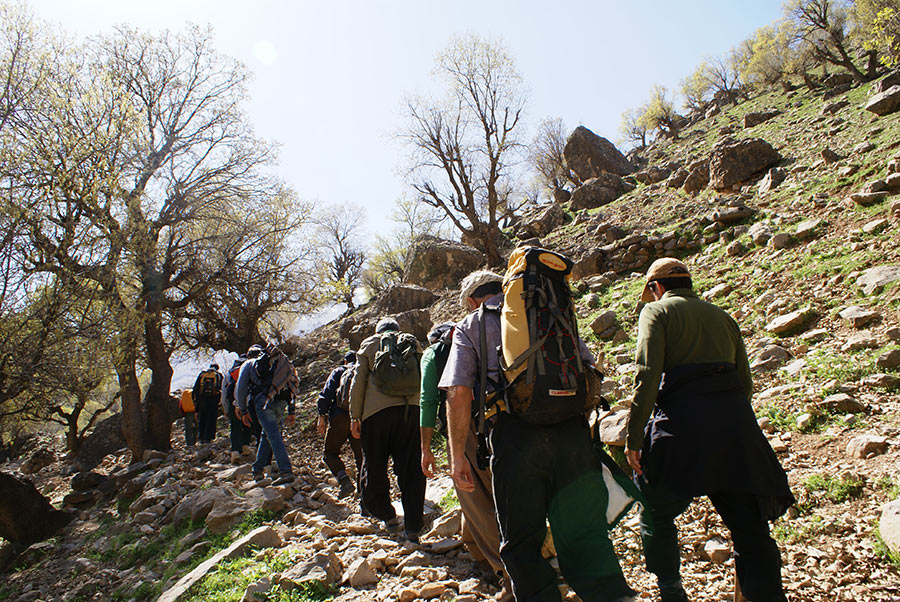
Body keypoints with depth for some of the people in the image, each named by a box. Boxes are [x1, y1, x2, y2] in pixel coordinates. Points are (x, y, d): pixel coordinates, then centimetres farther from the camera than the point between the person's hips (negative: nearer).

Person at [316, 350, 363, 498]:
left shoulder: (339, 371, 13)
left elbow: (326, 393, 0)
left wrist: (322, 416, -3)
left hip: (340, 416, -3)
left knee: (330, 452, 8)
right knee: (360, 454, 13)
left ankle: (344, 480, -12)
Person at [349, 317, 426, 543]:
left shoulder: (369, 344, 14)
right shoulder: (414, 344, 20)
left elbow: (358, 381, 6)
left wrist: (354, 416, 9)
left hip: (378, 409, -2)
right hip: (412, 409, 2)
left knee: (374, 467, 12)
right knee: (411, 469, 4)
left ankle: (387, 516, 19)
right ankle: (413, 528, 5)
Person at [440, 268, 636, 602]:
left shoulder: (469, 326, 12)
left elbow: (458, 392, 0)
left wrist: (458, 455, 3)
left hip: (515, 434, -3)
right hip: (571, 430, 3)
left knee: (521, 543, 12)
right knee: (584, 531, 10)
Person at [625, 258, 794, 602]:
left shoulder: (657, 311, 6)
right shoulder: (721, 316, 22)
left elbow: (647, 375, -8)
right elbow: (744, 380, 20)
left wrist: (634, 437, -7)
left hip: (684, 419, -5)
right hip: (735, 419, 5)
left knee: (657, 515, 14)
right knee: (750, 525, 8)